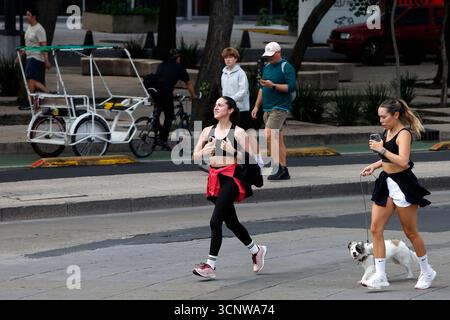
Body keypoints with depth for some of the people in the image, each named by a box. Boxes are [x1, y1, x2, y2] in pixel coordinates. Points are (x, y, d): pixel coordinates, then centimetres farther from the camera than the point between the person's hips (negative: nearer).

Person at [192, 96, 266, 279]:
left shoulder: (238, 132, -5)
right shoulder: (208, 131, 10)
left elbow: (252, 157, -7)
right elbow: (195, 156, 10)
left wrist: (232, 151, -18)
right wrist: (205, 151, -11)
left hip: (231, 177, -7)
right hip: (215, 178, 7)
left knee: (215, 221, -16)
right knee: (231, 222, 17)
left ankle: (210, 265, -14)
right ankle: (256, 251, 39)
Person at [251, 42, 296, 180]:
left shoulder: (286, 67, -7)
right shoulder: (266, 67, 17)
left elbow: (292, 87, -16)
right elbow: (262, 89, 25)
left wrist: (273, 86, -21)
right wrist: (256, 106, 20)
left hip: (280, 108, -8)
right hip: (268, 109, 8)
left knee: (269, 135, -20)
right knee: (278, 139, 8)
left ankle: (277, 166, -17)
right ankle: (284, 171, 10)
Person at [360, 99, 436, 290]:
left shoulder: (404, 134, -16)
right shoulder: (387, 132, 9)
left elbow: (402, 161, -28)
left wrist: (382, 150, -26)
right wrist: (375, 165, 10)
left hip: (403, 186, -8)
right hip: (386, 184, 8)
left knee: (410, 232, 4)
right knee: (375, 229, -2)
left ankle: (426, 272, 22)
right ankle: (380, 276, -2)